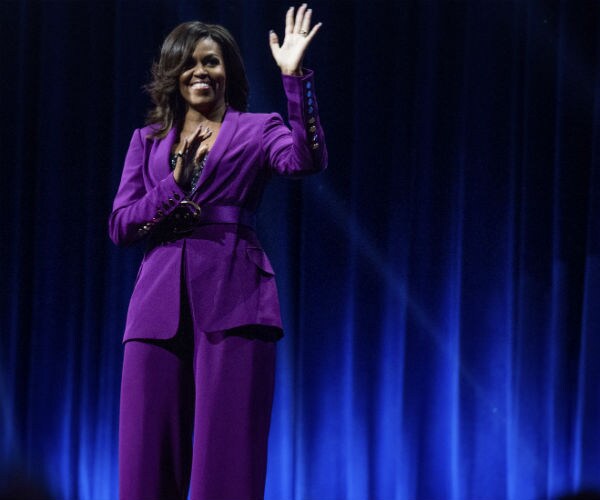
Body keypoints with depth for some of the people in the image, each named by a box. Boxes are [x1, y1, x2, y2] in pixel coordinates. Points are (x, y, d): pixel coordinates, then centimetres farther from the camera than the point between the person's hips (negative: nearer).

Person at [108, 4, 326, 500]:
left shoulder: (257, 129, 11)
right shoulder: (148, 141, 19)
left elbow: (306, 160, -11)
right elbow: (119, 225, 10)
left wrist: (295, 76, -17)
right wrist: (176, 186, -6)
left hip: (233, 299, -3)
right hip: (160, 304, 3)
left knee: (228, 459, -7)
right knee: (148, 459, -1)